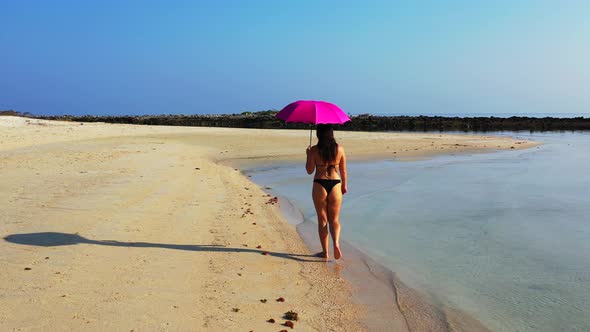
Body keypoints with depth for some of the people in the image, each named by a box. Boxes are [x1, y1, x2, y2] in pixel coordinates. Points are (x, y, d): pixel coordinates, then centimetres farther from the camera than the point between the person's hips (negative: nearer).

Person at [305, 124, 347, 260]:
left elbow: (309, 170, -3)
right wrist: (344, 185, 18)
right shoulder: (339, 149, -1)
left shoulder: (314, 150, -8)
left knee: (322, 220, 10)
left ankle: (325, 252, 13)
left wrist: (308, 155, 10)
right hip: (335, 185, 2)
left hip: (319, 185, -2)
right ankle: (336, 243, -11)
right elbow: (343, 170, 5)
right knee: (334, 219, 14)